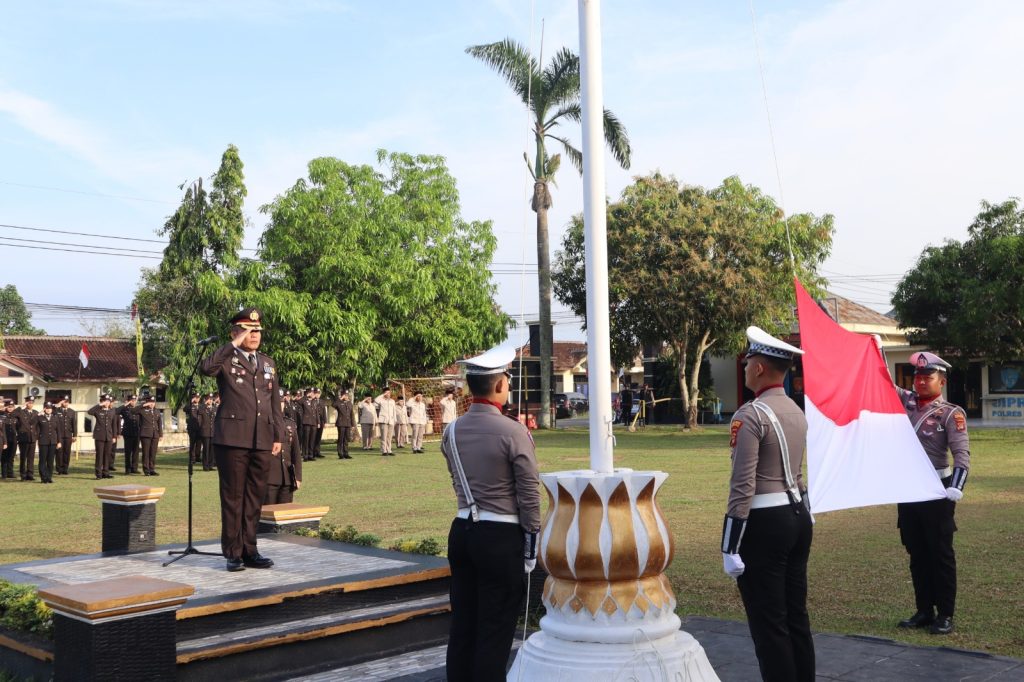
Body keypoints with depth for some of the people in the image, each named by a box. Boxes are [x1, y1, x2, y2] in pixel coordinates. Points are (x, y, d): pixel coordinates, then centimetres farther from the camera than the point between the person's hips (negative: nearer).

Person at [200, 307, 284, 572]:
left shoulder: (268, 363, 18)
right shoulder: (226, 359, 2)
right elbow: (207, 368, -23)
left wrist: (278, 435, 13)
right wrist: (234, 344, -19)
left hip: (262, 441, 5)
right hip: (232, 439, -5)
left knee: (255, 497, 8)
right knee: (233, 496, 0)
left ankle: (249, 550, 15)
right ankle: (233, 552, 7)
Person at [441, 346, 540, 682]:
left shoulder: (451, 431, 3)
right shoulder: (513, 432, -15)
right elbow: (529, 495, -11)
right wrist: (532, 544, -3)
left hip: (462, 530, 6)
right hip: (502, 538, -6)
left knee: (462, 625, 14)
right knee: (495, 629, 4)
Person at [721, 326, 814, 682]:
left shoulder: (750, 415, -16)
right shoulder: (797, 412, 11)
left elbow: (742, 486, -20)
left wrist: (730, 547, -17)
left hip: (765, 523, -9)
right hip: (799, 516, 9)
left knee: (768, 624, 0)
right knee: (796, 616, 15)